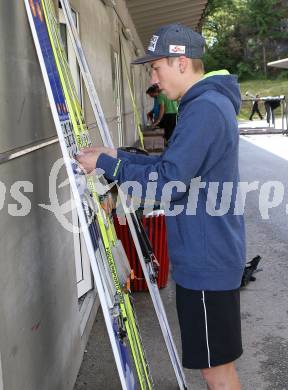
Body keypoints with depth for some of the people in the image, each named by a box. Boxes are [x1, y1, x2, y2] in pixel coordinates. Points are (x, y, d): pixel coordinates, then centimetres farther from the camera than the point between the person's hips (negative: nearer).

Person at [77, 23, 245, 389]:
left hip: (206, 261, -10)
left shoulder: (204, 110, -21)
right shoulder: (208, 103, 13)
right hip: (205, 255, 10)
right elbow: (173, 164, 17)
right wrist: (118, 156, 9)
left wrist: (106, 165, -15)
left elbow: (167, 183, -25)